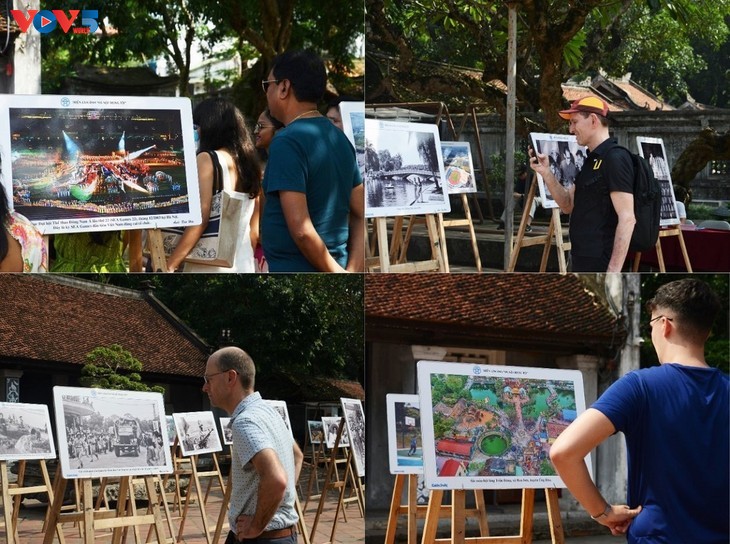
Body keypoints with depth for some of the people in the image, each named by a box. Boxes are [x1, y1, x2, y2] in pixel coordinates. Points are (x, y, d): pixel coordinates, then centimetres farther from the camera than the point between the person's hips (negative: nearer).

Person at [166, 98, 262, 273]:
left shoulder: (207, 160, -6)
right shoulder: (250, 163, 13)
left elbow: (200, 219, -14)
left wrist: (169, 266, -13)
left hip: (208, 269, -7)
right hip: (243, 269, 7)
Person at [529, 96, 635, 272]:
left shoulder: (615, 159, -14)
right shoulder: (591, 160, 16)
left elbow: (627, 218, -20)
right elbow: (568, 205, 21)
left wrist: (613, 272, -25)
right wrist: (546, 173, 5)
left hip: (600, 266, -10)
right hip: (582, 262, 10)